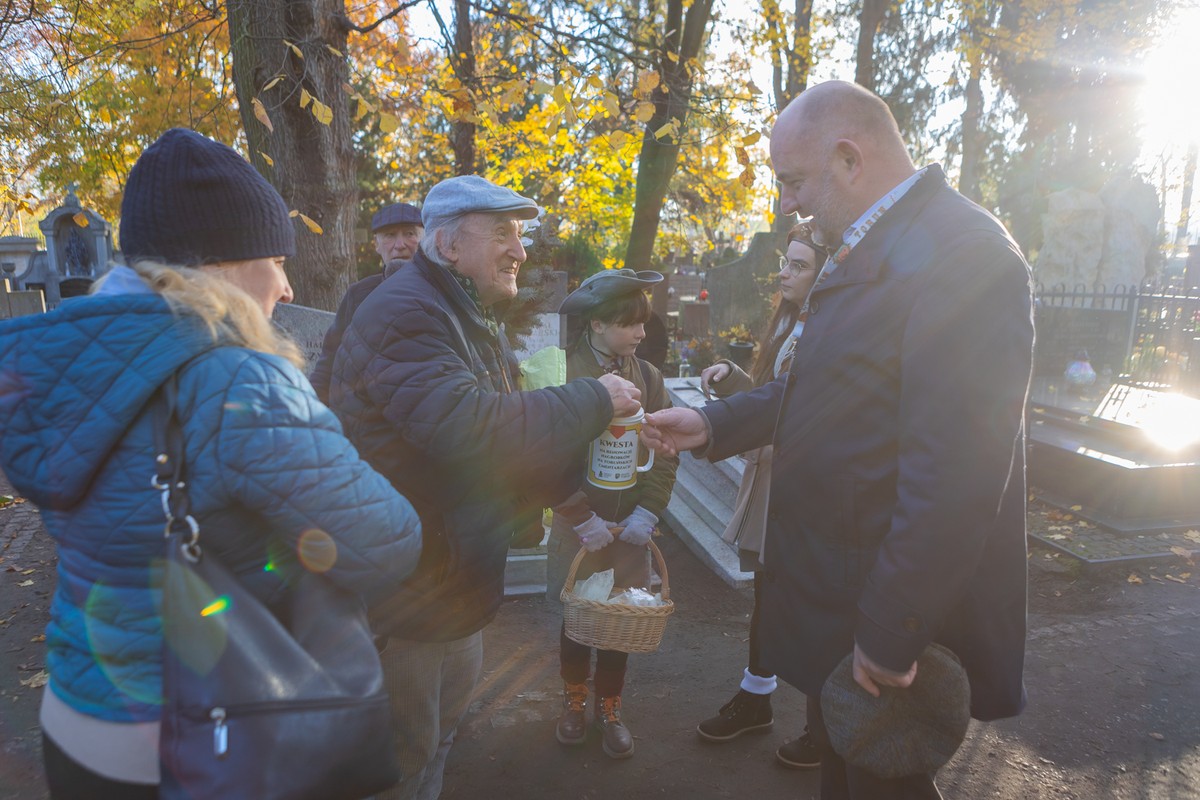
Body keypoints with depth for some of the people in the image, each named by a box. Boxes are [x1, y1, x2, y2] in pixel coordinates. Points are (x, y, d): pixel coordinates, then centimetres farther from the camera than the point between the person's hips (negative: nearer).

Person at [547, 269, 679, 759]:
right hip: (579, 525, -2)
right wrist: (583, 519, -14)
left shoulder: (647, 375, 1)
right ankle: (574, 701, 34)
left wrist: (648, 513, -8)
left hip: (630, 526, 3)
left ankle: (609, 707, 31)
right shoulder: (563, 372, -11)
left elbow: (665, 452, 1)